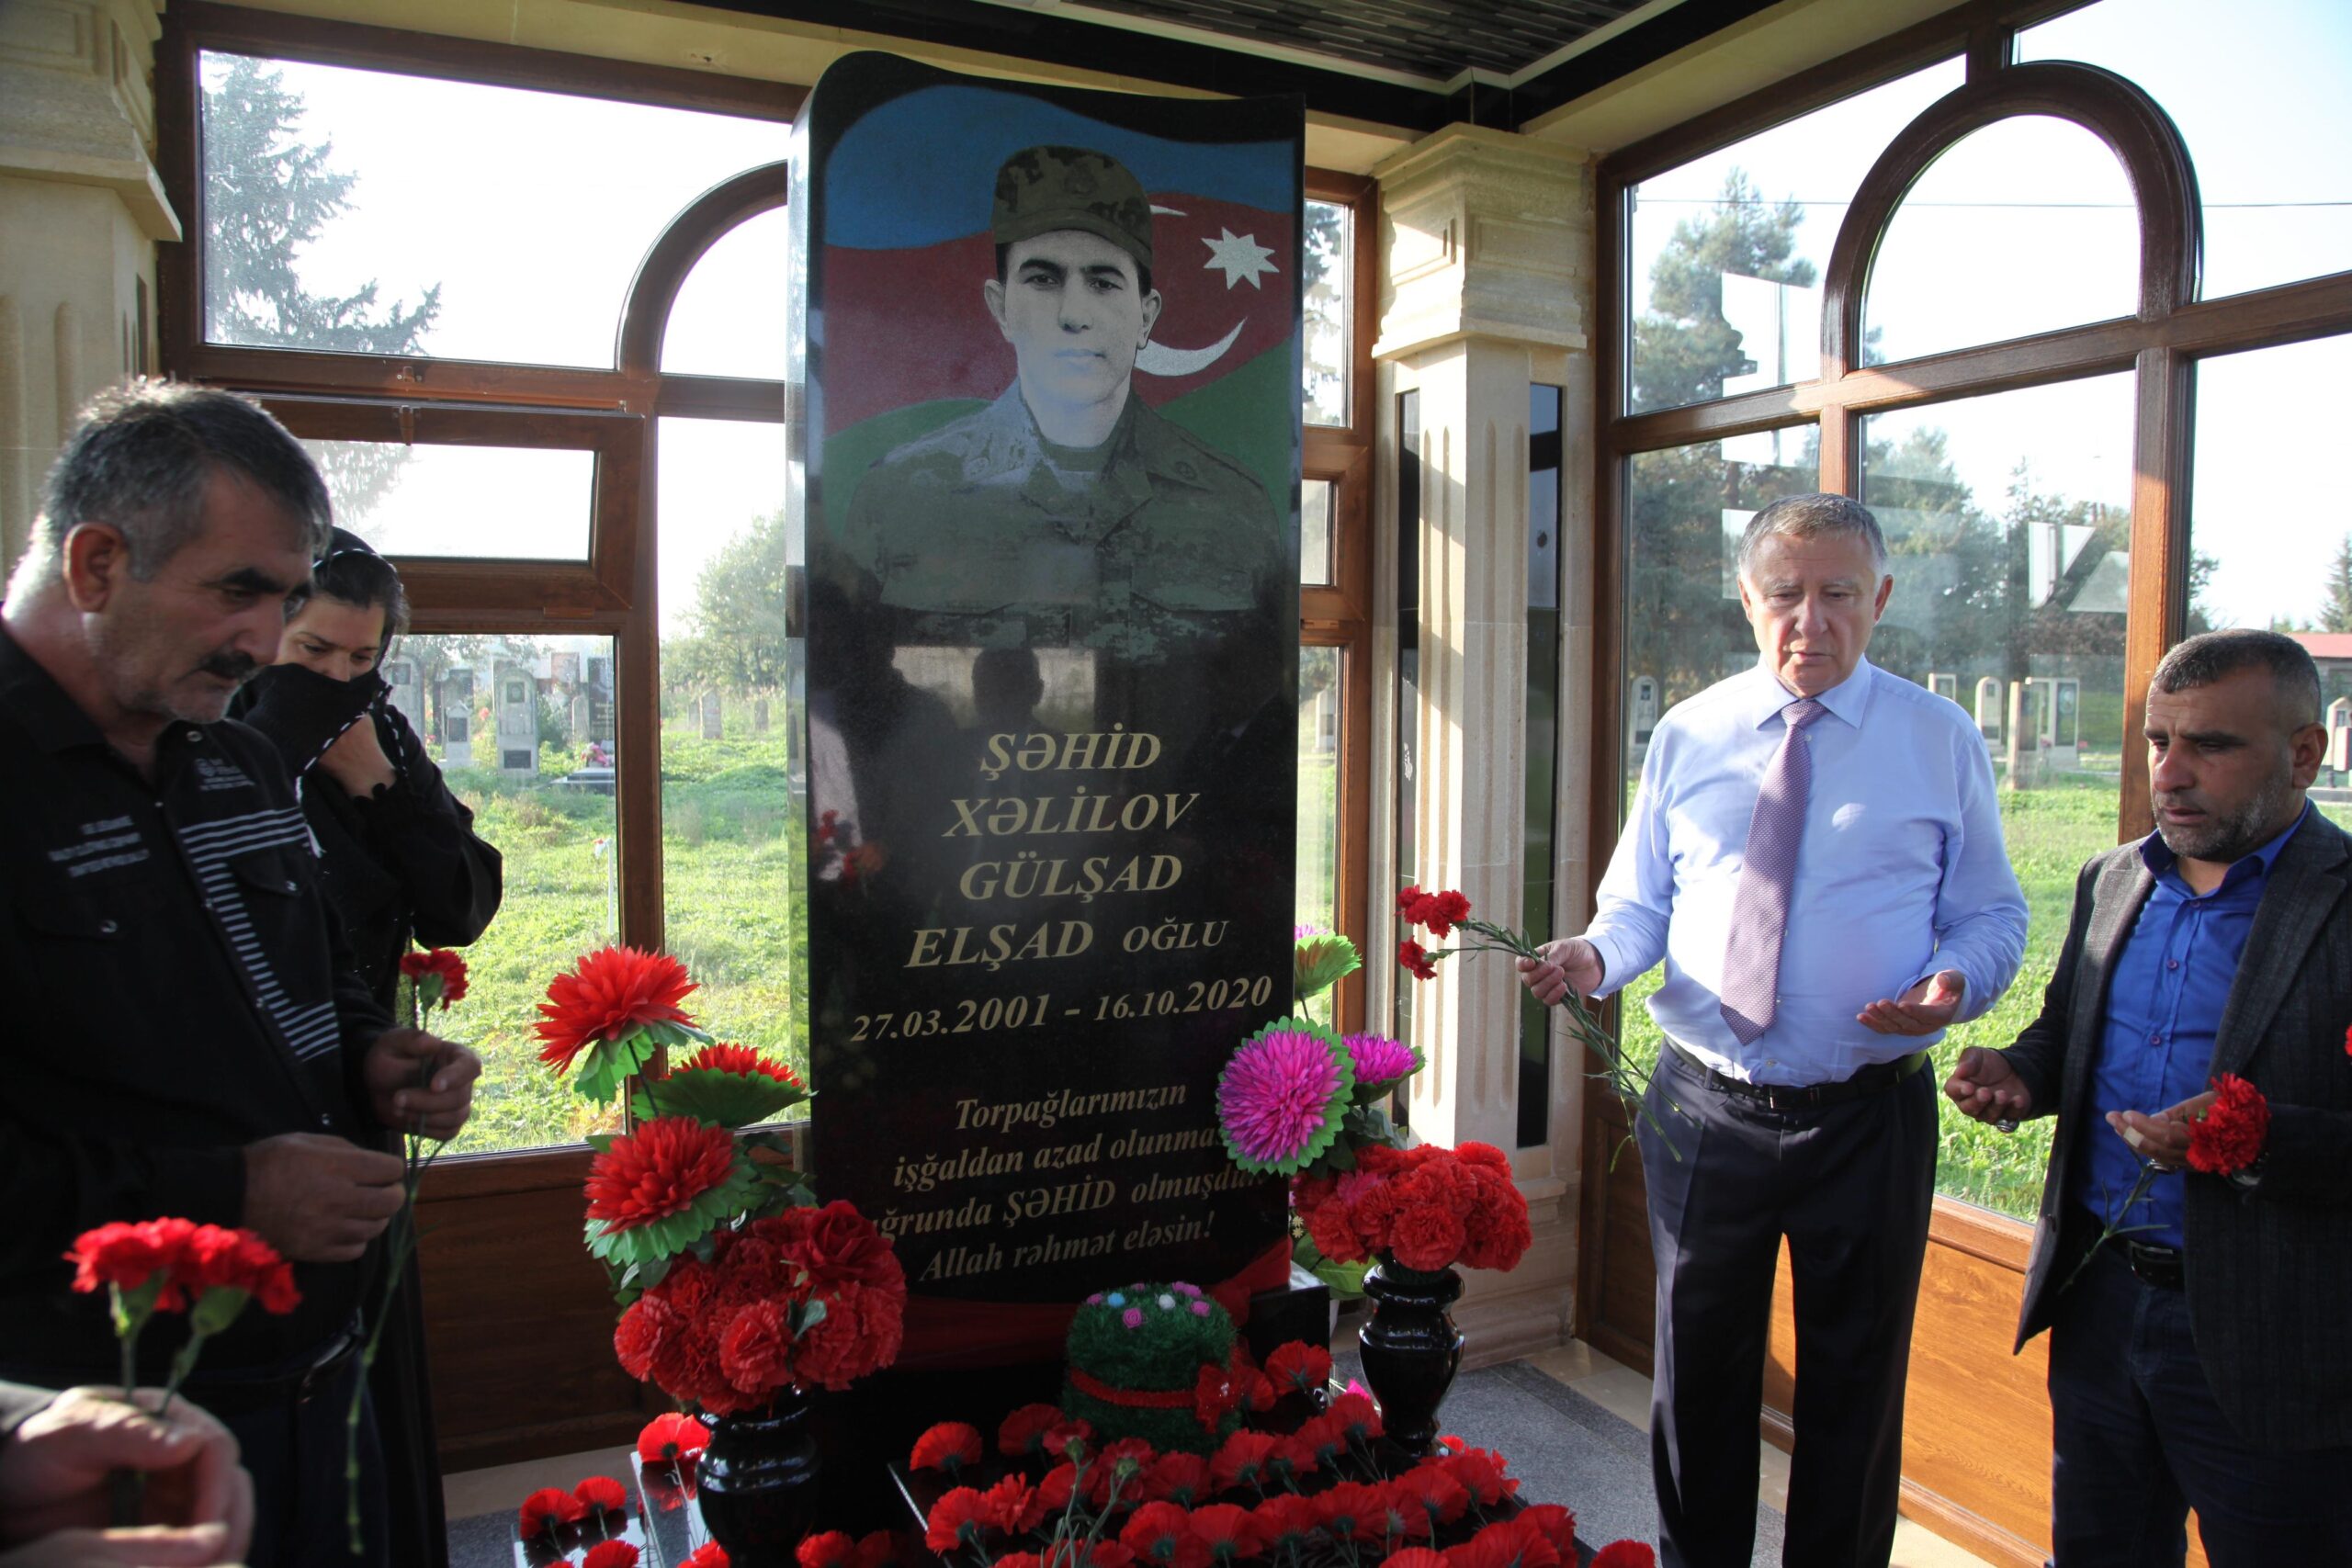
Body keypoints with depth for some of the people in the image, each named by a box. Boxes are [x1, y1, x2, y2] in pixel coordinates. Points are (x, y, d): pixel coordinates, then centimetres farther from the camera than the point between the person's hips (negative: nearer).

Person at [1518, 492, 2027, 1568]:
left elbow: (1991, 915, 2)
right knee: (1699, 1369, 17)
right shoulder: (1687, 736, 4)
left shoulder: (1941, 741, 0)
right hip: (1704, 1106, 2)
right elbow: (1640, 902, 6)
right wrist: (1595, 957, -15)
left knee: (1853, 1385, 14)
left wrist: (1957, 983, -19)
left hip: (1868, 1115, -1)